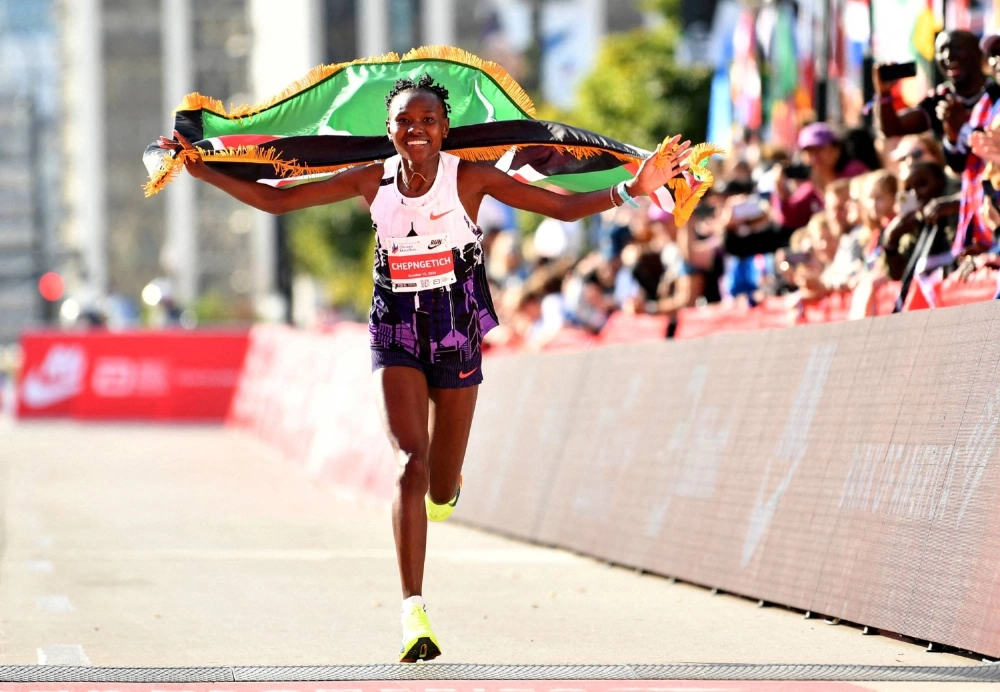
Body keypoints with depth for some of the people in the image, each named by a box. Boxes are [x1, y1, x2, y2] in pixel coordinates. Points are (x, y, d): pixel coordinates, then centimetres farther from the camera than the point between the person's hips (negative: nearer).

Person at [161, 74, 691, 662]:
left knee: (441, 492, 8)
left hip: (457, 331, 0)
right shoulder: (373, 181, -4)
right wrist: (203, 171, -5)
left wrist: (633, 189, -22)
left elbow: (564, 208, -10)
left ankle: (445, 484, 51)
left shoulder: (469, 177, -9)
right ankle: (415, 615, -19)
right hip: (396, 332, 0)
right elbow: (275, 200, 1)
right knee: (410, 465, -18)